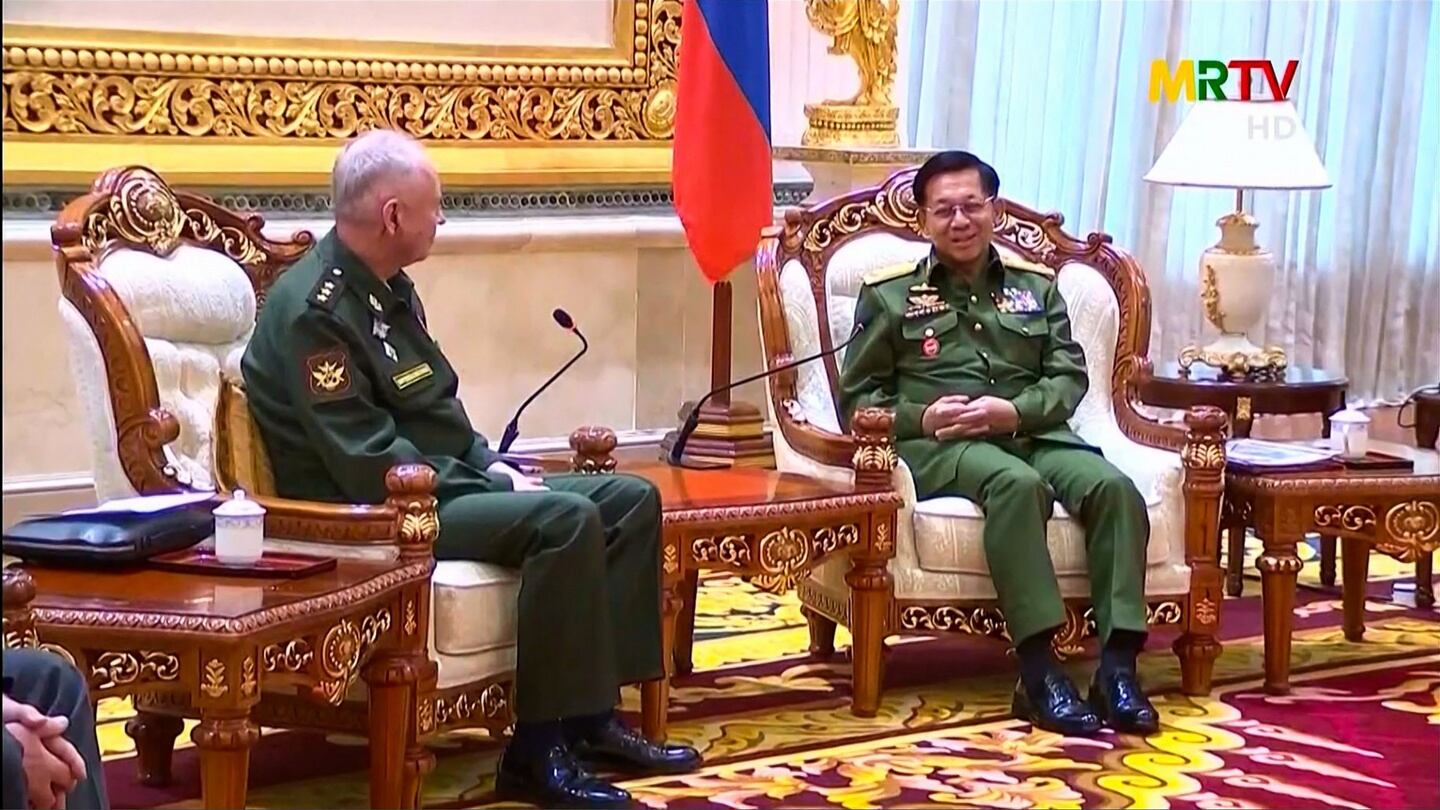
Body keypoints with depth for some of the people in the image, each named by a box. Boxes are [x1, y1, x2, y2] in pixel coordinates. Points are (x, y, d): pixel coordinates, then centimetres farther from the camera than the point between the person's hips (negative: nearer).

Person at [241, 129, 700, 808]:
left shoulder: (389, 288, 13)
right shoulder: (315, 307, -17)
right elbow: (369, 461, -23)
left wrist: (493, 466, 4)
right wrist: (490, 489, -18)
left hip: (442, 487, 10)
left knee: (632, 499, 2)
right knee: (567, 519, -29)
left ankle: (592, 715, 1)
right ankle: (537, 749, -23)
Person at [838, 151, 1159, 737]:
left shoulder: (1036, 285, 20)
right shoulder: (889, 293, 12)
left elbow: (1070, 376, 13)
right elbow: (859, 395, 9)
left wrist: (1014, 411, -8)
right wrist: (921, 417, -10)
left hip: (1032, 432, 4)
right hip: (938, 446, -3)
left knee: (1113, 486, -29)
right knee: (1017, 482, -38)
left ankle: (1117, 667, -33)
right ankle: (1039, 674, -41)